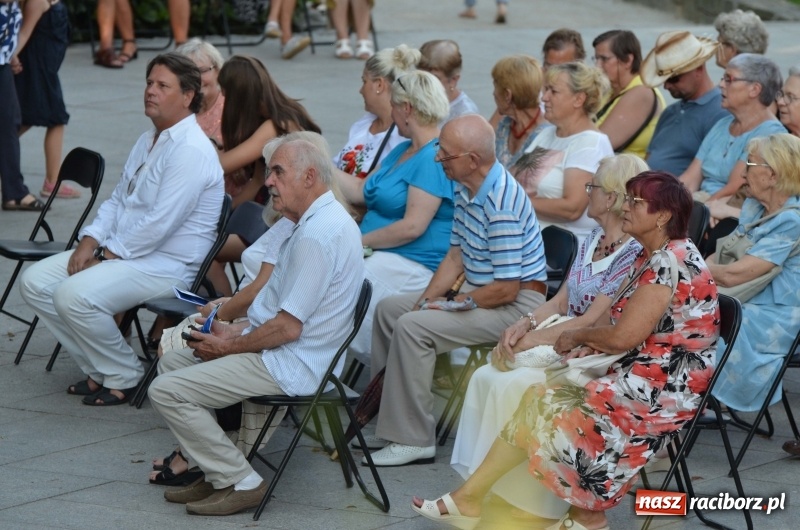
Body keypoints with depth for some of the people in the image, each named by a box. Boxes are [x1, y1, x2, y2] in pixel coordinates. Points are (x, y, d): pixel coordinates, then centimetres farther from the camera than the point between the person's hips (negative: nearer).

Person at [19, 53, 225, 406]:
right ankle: (97, 369, 6)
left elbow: (160, 223, -23)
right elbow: (117, 200, 20)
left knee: (74, 295, -29)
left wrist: (104, 257, -18)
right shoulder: (148, 141, 16)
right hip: (118, 251, 10)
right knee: (35, 281, -1)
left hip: (168, 264, -10)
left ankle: (124, 377, -7)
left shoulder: (191, 151, -18)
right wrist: (89, 241, 2)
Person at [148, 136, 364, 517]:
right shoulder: (323, 220, 12)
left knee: (167, 391, -14)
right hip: (292, 355, 11)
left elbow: (288, 327, -24)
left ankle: (239, 482, -7)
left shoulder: (317, 234, -23)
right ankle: (216, 473, 13)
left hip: (291, 364, -11)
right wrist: (235, 331, 9)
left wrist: (227, 347, -10)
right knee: (171, 362, 19)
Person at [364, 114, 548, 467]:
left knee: (413, 328, -24)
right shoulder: (465, 189, 4)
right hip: (476, 290, 10)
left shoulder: (502, 204, -27)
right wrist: (427, 300, -1)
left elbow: (506, 289, -26)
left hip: (516, 303, -10)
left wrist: (450, 306, -15)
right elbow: (456, 255, 12)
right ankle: (384, 405, 21)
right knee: (389, 309, 12)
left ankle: (413, 440, -20)